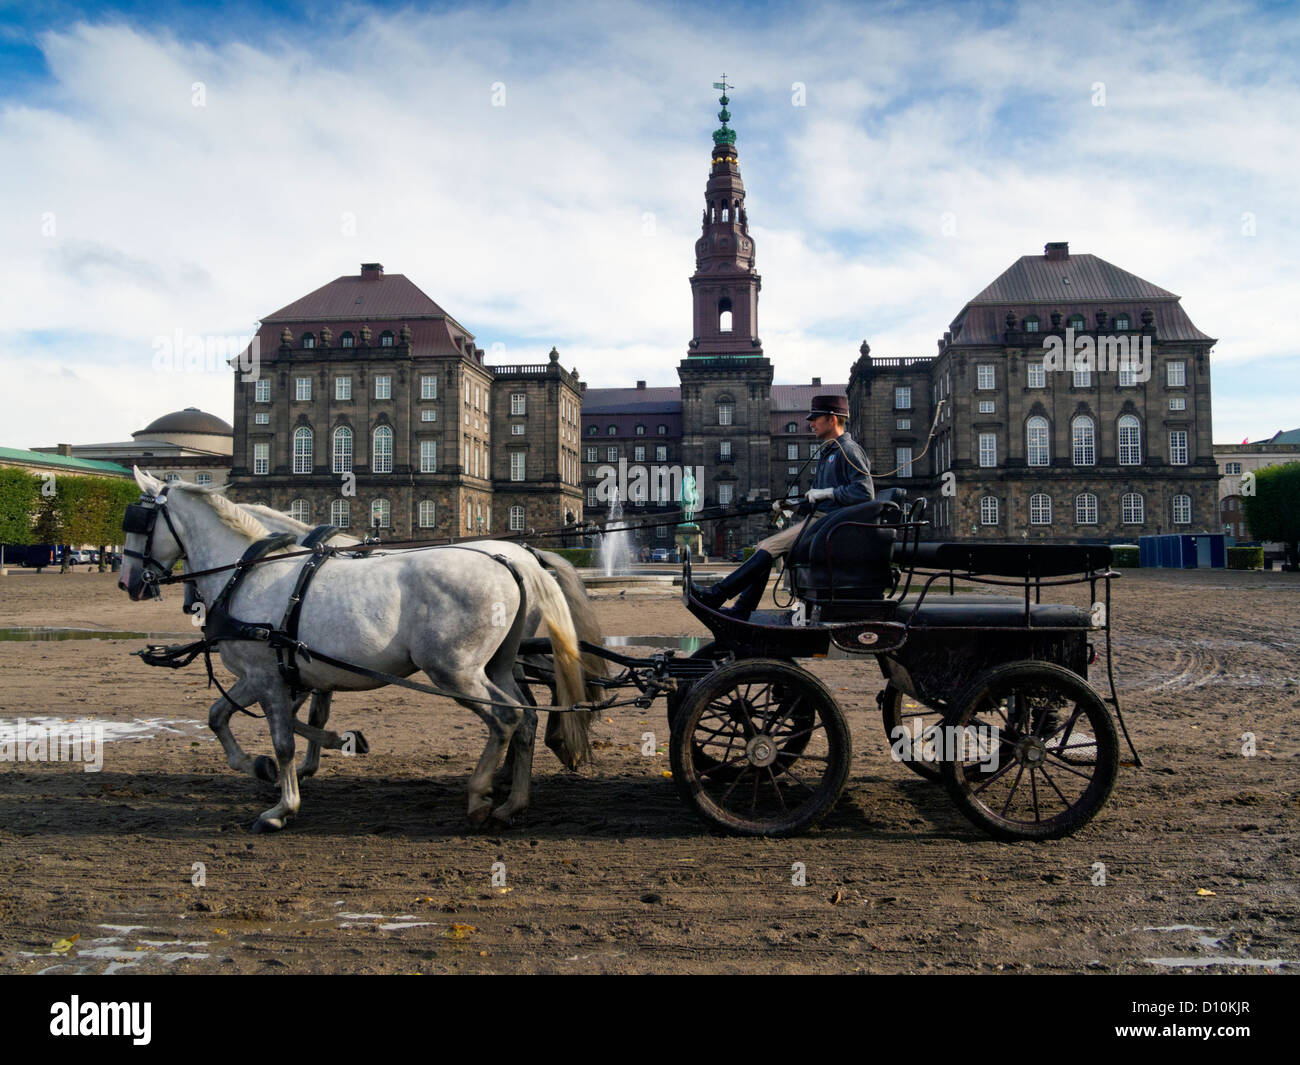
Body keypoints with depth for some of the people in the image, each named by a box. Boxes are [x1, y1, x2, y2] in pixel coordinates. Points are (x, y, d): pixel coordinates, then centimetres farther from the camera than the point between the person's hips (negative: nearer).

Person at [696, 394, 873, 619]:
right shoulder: (828, 452, 22)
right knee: (765, 547, 0)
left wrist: (827, 493, -17)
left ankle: (717, 595, -18)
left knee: (770, 547, -17)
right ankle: (741, 611, -1)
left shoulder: (849, 450, -9)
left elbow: (865, 492, -21)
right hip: (817, 518, 10)